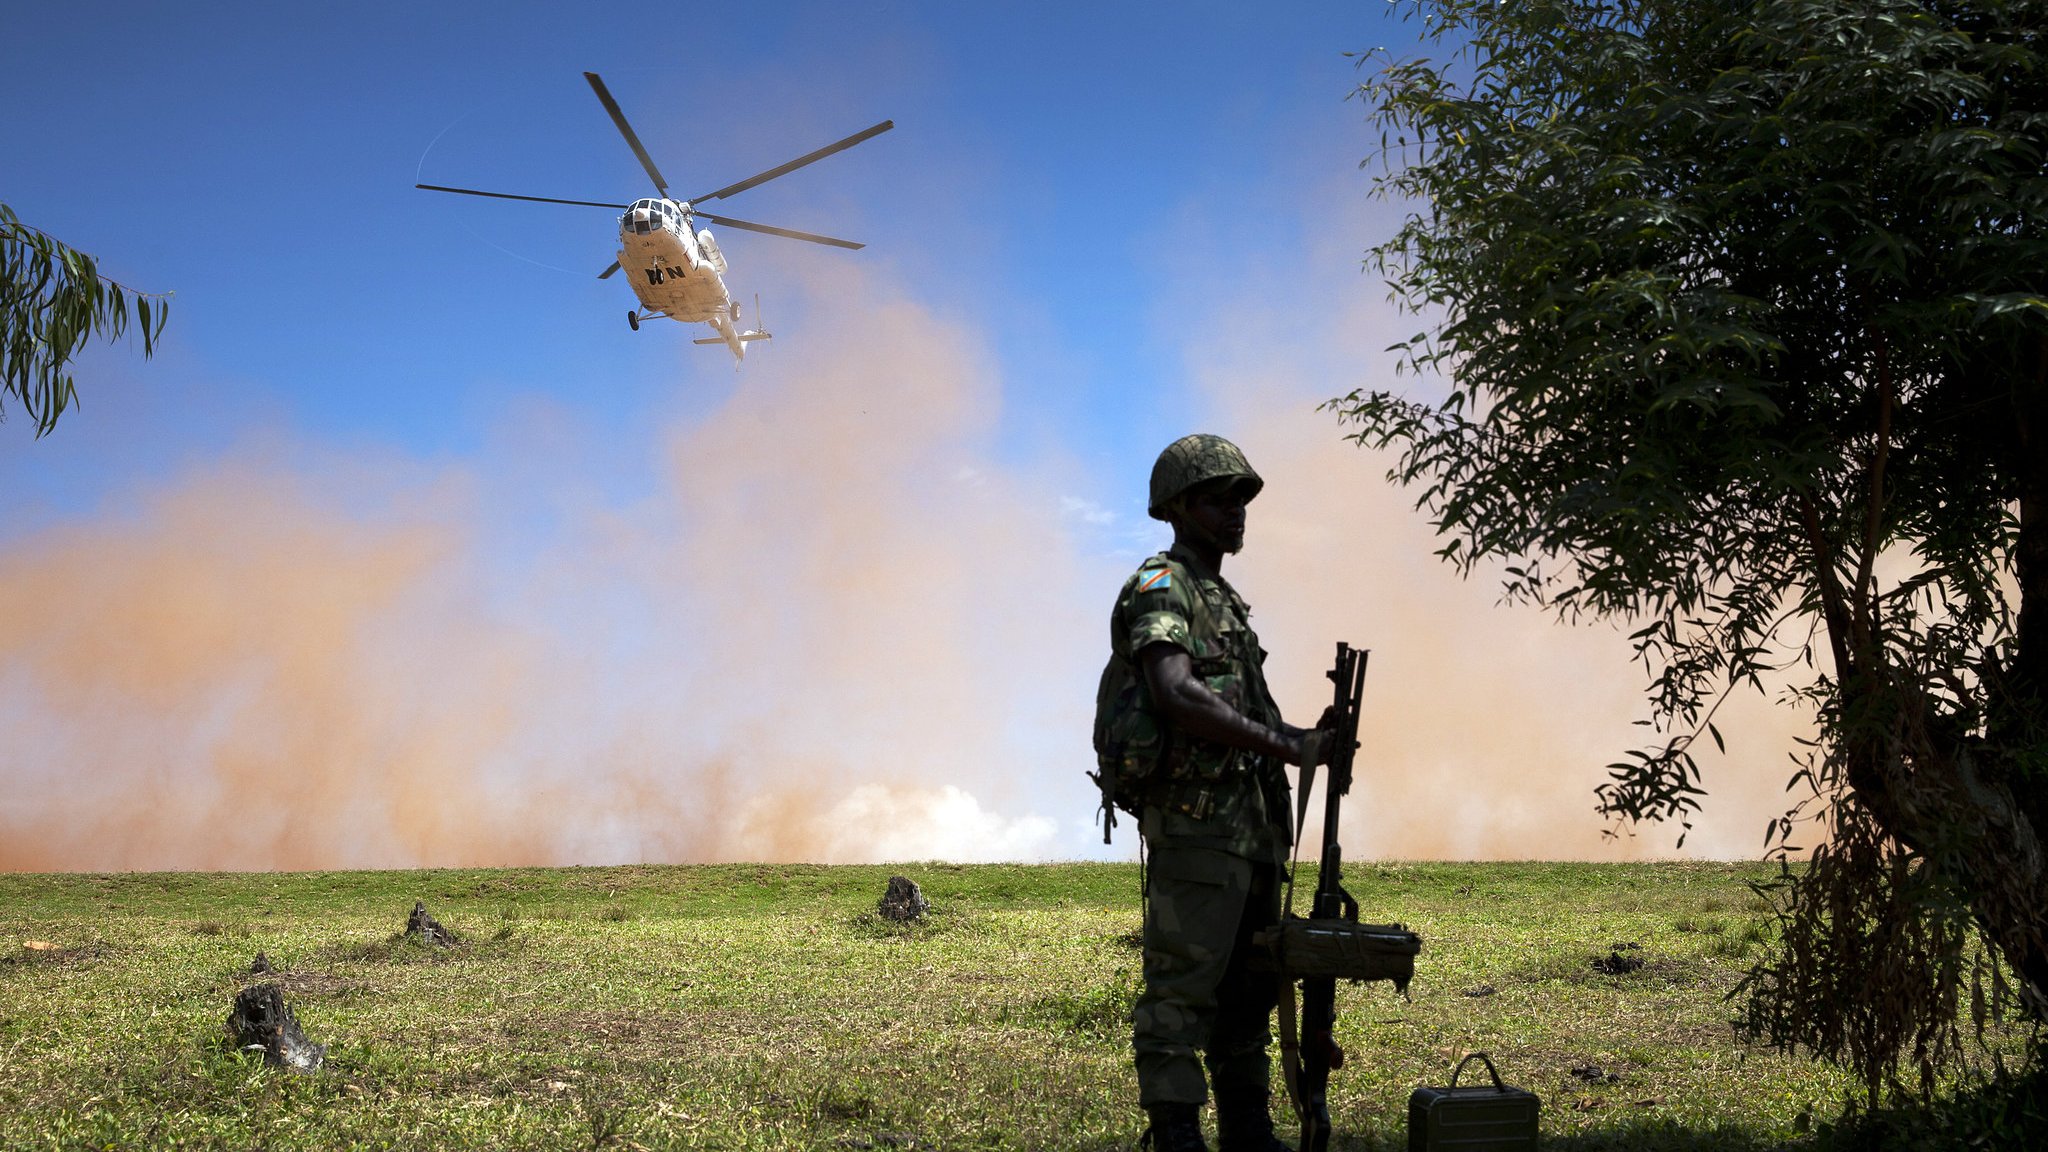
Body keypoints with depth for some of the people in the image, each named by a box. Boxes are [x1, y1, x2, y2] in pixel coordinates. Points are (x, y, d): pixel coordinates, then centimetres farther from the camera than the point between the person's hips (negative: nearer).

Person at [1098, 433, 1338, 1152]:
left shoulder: (1226, 602, 23)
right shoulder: (1159, 589, -7)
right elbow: (1177, 697, -24)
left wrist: (1312, 738, 10)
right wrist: (1290, 746, -24)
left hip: (1253, 821, 9)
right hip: (1195, 817, -9)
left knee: (1249, 985, 13)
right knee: (1183, 984, -7)